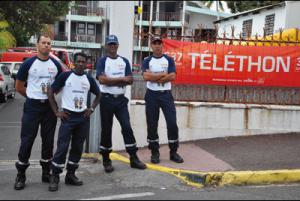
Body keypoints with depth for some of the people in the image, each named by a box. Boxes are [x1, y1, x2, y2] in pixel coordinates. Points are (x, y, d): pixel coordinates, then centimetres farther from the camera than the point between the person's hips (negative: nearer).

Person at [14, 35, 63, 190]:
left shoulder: (56, 64, 3)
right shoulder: (28, 63, -5)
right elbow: (19, 87, 1)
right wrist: (33, 96, 5)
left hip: (50, 106, 3)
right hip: (32, 106, -3)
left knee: (48, 140, 9)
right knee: (27, 140, -1)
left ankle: (46, 172, 21)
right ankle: (21, 175, 12)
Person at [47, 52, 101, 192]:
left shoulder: (89, 79, 6)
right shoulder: (65, 76, -4)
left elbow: (98, 95, 20)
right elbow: (51, 92, -2)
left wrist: (92, 109, 7)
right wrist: (56, 112, -6)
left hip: (83, 117, 4)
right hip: (68, 116, -4)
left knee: (78, 147, 9)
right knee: (62, 147, -7)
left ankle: (70, 175, 20)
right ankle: (55, 177, 2)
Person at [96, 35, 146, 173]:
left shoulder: (124, 61, 10)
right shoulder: (102, 61, -2)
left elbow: (130, 80, 0)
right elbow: (102, 79, -16)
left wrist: (112, 80, -13)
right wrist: (121, 79, -11)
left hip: (121, 99, 3)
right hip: (106, 99, -3)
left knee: (127, 127, -1)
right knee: (106, 129, 4)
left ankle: (133, 158, 6)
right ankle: (106, 160, 15)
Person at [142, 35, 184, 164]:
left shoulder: (169, 60, 7)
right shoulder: (147, 60, 5)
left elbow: (172, 76, -8)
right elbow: (146, 77, -13)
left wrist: (154, 77, -11)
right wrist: (164, 74, -11)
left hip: (166, 94, 1)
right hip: (152, 95, 0)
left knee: (172, 123, -4)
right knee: (152, 125, 3)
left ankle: (173, 152, 8)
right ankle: (155, 153, 14)